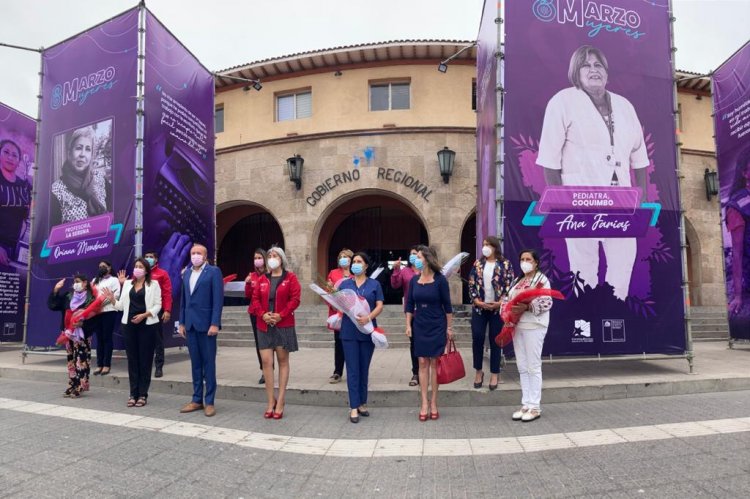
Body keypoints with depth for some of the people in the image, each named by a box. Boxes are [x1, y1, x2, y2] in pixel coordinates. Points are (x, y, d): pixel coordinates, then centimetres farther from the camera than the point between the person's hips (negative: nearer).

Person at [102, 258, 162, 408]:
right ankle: (133, 394, 14)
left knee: (145, 359, 1)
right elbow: (122, 305, 8)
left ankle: (143, 395, 8)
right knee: (132, 359, 7)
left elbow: (157, 306, -5)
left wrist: (144, 315, -18)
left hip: (147, 325, -4)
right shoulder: (127, 283, 12)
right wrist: (112, 300, -10)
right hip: (129, 325, 4)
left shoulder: (153, 284, 0)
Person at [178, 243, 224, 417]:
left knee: (208, 363, 1)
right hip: (190, 324, 6)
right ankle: (197, 399, 19)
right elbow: (183, 299, 16)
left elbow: (218, 299, -10)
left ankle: (209, 401, 9)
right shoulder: (187, 273, 14)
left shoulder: (213, 271, -4)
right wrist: (182, 322, 11)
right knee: (195, 363, 11)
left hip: (206, 323, -5)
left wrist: (215, 323, -16)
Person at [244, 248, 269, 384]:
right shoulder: (252, 275, 11)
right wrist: (247, 284, -6)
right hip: (254, 313, 6)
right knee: (258, 342, 7)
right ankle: (263, 371, 14)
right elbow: (248, 296, 8)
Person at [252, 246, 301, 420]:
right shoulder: (262, 279, 11)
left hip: (284, 325, -3)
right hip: (264, 325, 3)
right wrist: (263, 314, -10)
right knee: (266, 361, -3)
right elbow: (255, 299, 7)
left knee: (283, 361, 4)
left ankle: (280, 401, 9)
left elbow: (295, 299, -7)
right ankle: (271, 401, 6)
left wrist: (280, 315, -15)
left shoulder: (290, 277, 1)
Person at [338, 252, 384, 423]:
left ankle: (362, 403, 21)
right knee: (353, 369, -1)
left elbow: (379, 306, -3)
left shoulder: (374, 284, 5)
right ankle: (354, 407, 3)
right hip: (349, 331, 0)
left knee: (364, 368, 9)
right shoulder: (345, 284, 9)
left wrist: (369, 317, -21)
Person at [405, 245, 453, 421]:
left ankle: (433, 403, 13)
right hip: (420, 326, 3)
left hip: (437, 327, -3)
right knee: (423, 363, 3)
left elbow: (447, 305, -5)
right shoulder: (414, 280, 2)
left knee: (435, 363, 3)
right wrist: (408, 325, 2)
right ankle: (424, 403, 9)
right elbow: (409, 305, 8)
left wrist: (450, 327, -4)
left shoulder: (440, 280, -8)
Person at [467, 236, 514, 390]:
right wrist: (477, 301, -9)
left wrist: (500, 302, -15)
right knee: (477, 338, -1)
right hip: (479, 307, 2)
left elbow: (510, 285, -4)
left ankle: (494, 374, 16)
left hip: (497, 308, -2)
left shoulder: (505, 264, -1)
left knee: (495, 341, 4)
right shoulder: (478, 263, 7)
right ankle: (478, 371, 16)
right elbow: (471, 284, 4)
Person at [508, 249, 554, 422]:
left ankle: (535, 407, 5)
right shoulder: (517, 280, 18)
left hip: (534, 327, -7)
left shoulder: (542, 279, -4)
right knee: (522, 367, 9)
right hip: (517, 326, 7)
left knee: (533, 367, -2)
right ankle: (526, 404, 16)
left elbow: (547, 303, -13)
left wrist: (527, 307, -25)